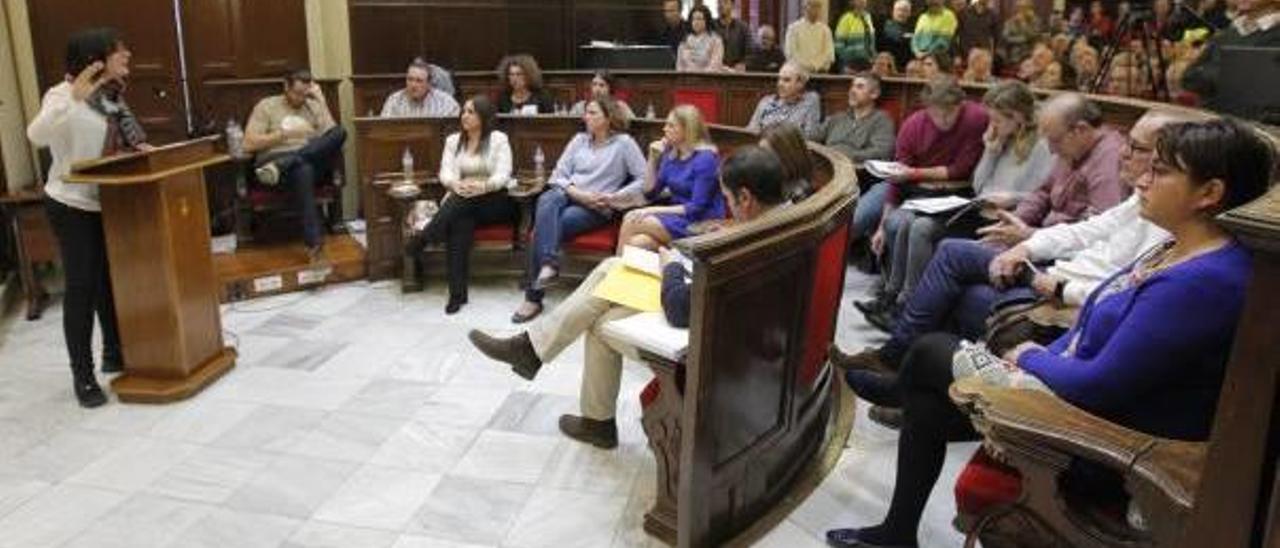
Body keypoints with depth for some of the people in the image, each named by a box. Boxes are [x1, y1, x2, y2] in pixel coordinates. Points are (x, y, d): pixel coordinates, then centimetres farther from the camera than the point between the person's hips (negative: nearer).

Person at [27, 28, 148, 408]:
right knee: (81, 287, -3)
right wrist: (71, 98, -44)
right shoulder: (64, 95, -17)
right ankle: (82, 376, 6)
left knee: (110, 281, 16)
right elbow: (37, 136, -33)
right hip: (72, 206, -7)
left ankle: (115, 355, 31)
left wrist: (140, 149, -2)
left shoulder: (111, 97, 7)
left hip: (108, 205, 7)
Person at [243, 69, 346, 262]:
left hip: (314, 161, 3)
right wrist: (284, 134, -6)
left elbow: (330, 135, 3)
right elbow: (249, 144, 0)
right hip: (273, 161, -3)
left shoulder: (313, 106, 21)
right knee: (303, 168, -42)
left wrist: (321, 100, 2)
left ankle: (279, 167, -35)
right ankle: (314, 242, -50)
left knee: (340, 132, -25)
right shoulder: (267, 106, 11)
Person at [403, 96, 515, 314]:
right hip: (462, 205, 2)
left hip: (494, 203, -2)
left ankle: (418, 245, -35)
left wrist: (483, 186, -32)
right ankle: (457, 293, -40)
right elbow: (446, 173, -2)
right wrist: (455, 184, -27)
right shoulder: (453, 141, 13)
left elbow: (503, 176, -10)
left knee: (464, 200, -36)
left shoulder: (498, 139, 2)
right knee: (460, 222, -35)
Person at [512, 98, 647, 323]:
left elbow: (644, 179, -4)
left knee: (544, 226, -29)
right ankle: (549, 264, -50)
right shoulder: (579, 139, 17)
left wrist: (614, 198, -11)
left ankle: (534, 296, -26)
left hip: (596, 209, -4)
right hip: (567, 195, 4)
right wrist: (577, 193, -9)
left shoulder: (624, 143, 4)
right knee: (547, 200, -35)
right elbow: (558, 174, 10)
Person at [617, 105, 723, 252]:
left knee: (631, 219, -23)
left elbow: (698, 208, -17)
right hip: (675, 218, 6)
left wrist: (655, 210, -20)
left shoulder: (706, 158, -12)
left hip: (700, 223, -6)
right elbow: (650, 193, 13)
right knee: (637, 243, -28)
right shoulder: (671, 154, 11)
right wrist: (653, 159, 1)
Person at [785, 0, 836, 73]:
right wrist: (806, 66, -12)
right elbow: (790, 51, -5)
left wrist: (816, 66, -11)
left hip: (819, 71, 2)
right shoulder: (794, 27, 1)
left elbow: (829, 51, 4)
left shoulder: (825, 29, 8)